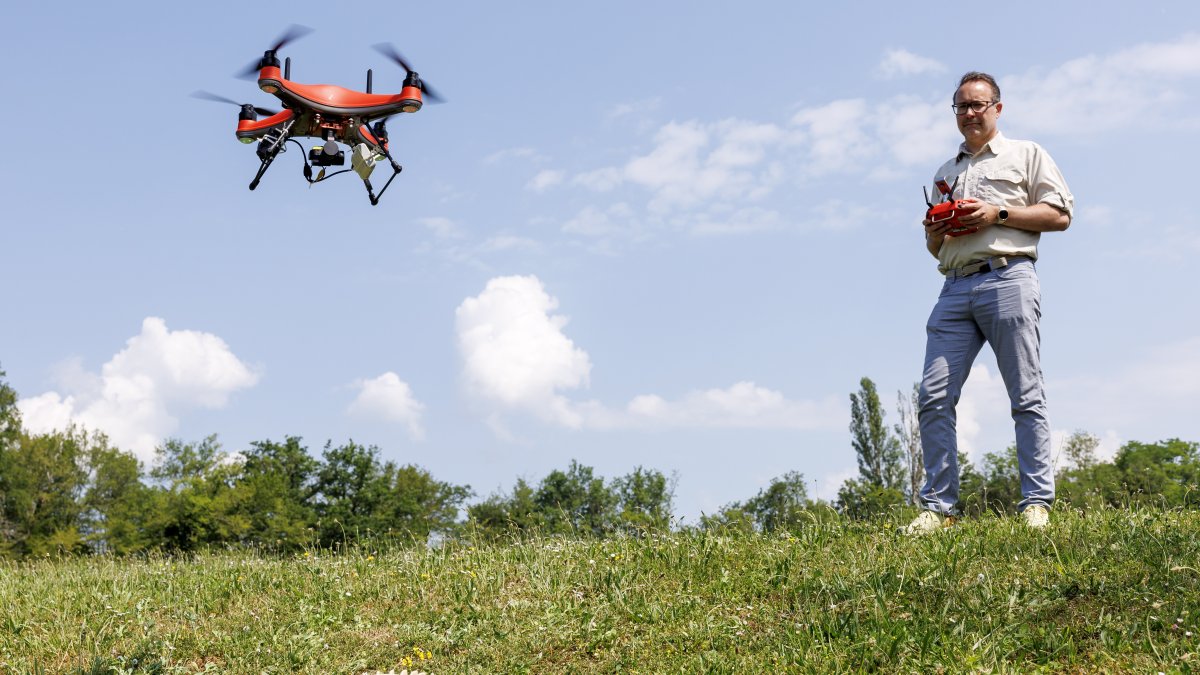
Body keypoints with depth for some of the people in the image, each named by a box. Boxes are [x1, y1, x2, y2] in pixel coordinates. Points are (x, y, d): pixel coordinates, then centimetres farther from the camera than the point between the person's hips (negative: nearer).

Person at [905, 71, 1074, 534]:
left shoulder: (1026, 155, 14)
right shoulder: (945, 173, 29)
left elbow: (1060, 215, 3)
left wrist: (999, 213, -7)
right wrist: (935, 231, 8)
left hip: (1007, 279, -5)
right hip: (955, 288, 5)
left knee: (1026, 397, -6)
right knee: (934, 398, -6)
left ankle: (1037, 503, -4)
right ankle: (939, 506, -3)